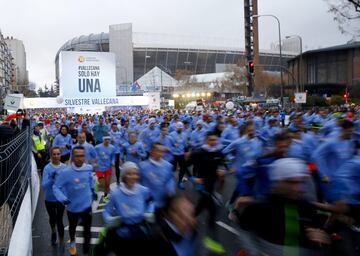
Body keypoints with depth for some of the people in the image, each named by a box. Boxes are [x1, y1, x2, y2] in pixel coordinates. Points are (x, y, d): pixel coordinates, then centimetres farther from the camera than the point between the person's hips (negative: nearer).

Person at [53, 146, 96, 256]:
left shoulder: (88, 168, -14)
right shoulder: (66, 172, -26)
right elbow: (56, 187, -19)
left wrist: (92, 190, 17)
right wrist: (63, 198, -33)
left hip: (86, 205, 1)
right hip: (73, 207, -1)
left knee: (87, 229, 8)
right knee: (72, 227, 26)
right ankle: (72, 242, 58)